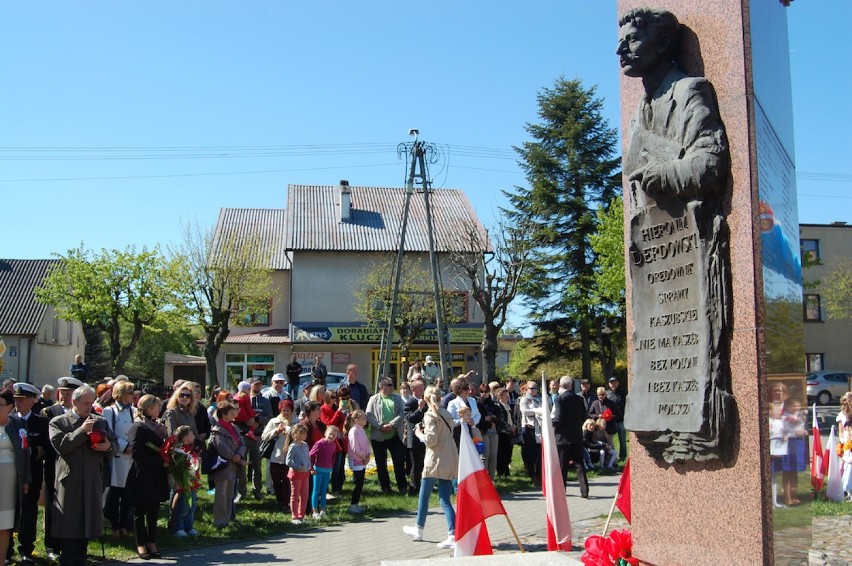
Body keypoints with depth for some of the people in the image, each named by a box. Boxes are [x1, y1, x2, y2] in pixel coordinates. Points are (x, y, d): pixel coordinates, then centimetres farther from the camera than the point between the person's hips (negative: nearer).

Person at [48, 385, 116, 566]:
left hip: (93, 482, 4)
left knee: (87, 523, 9)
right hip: (69, 482, -4)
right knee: (69, 524, -1)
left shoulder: (100, 421, 15)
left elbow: (114, 444, 15)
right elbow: (60, 445, -14)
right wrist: (82, 430, -18)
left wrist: (108, 446, -8)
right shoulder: (58, 422, 1)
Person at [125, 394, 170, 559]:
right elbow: (136, 453, -20)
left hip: (156, 477, 7)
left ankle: (152, 543, 16)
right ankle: (141, 545, 11)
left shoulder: (158, 427, 13)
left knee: (153, 511, 9)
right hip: (143, 478, -7)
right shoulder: (138, 427, -11)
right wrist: (160, 462, -18)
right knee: (140, 512, 4)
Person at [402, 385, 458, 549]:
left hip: (435, 460, -7)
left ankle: (418, 529, 25)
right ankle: (453, 535, -9)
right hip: (450, 460, 7)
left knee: (424, 495, 11)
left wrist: (420, 433, 1)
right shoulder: (447, 414, 13)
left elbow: (431, 440, -17)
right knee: (445, 499, 4)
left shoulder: (430, 416, -9)